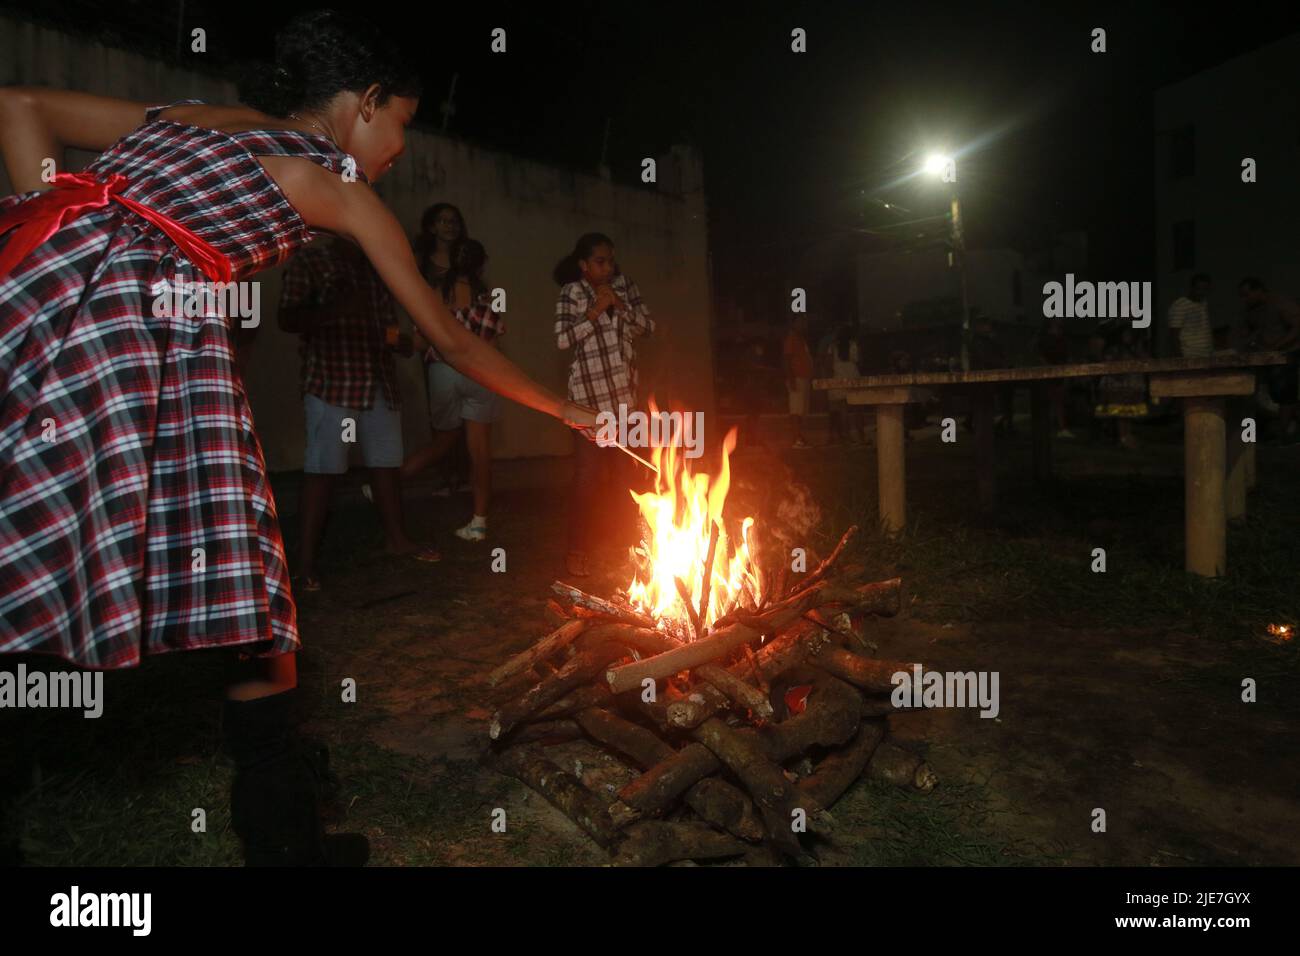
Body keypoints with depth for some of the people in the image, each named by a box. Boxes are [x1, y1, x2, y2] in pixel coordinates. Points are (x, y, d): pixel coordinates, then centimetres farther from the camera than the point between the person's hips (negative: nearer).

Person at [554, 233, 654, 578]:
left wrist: (620, 305, -9)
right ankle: (577, 550, 5)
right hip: (591, 393, -4)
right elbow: (563, 338, -13)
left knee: (626, 470, 8)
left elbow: (648, 325, 5)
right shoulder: (571, 294, -3)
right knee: (589, 474, -5)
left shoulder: (624, 285, 8)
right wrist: (595, 311, -17)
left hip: (626, 391, 4)